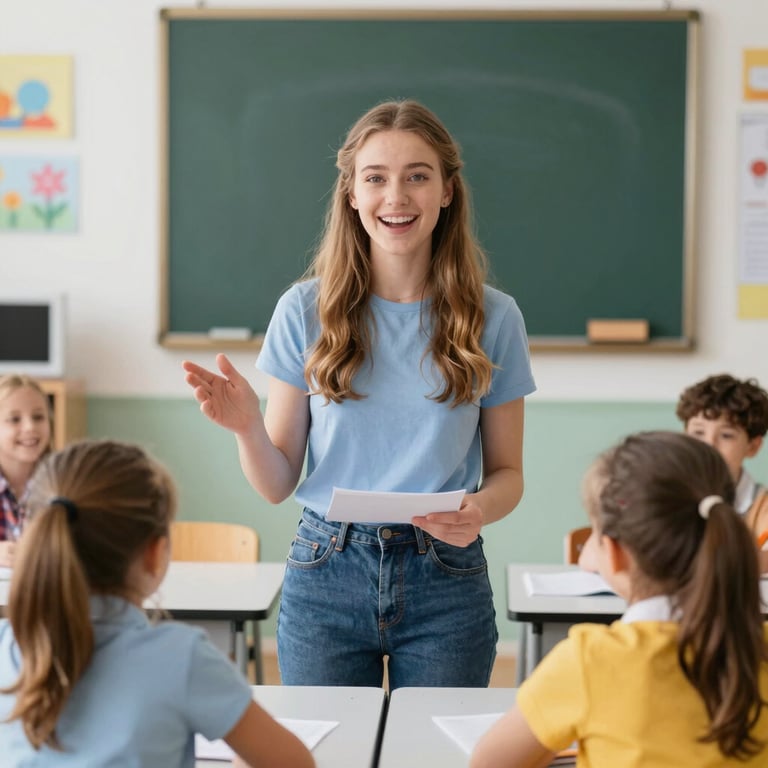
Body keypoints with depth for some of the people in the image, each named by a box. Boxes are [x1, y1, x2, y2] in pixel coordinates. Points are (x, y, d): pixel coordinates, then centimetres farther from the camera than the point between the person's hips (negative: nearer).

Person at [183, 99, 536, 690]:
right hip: (326, 576, 0)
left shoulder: (493, 317, -1)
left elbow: (507, 473, 6)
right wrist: (247, 427, -20)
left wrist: (478, 511, -16)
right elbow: (277, 485, 1)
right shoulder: (306, 310, -2)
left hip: (445, 580, 0)